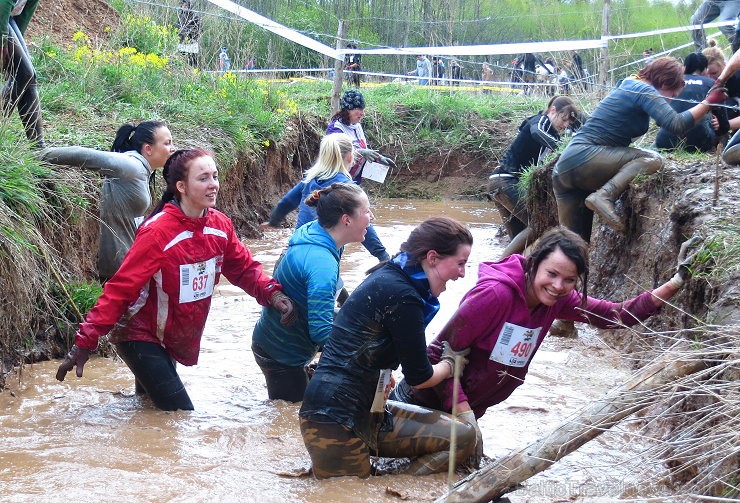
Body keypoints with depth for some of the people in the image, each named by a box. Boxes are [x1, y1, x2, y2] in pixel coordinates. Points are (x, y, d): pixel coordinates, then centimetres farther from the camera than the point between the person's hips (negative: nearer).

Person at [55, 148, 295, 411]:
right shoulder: (158, 232, -26)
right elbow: (120, 288, -26)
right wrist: (85, 342, -30)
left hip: (176, 338, 7)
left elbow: (244, 268, 6)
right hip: (139, 336, -7)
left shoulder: (220, 225, -6)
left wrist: (272, 293, -15)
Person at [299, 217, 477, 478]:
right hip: (335, 420, -10)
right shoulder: (402, 297, -18)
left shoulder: (389, 277, 12)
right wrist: (450, 364, 12)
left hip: (365, 411, 10)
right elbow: (419, 378, -10)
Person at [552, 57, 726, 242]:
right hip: (584, 159, -10)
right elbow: (677, 124, -18)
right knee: (652, 159, -16)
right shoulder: (645, 91, -7)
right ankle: (604, 196, -31)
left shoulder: (628, 86, 23)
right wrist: (708, 102, -8)